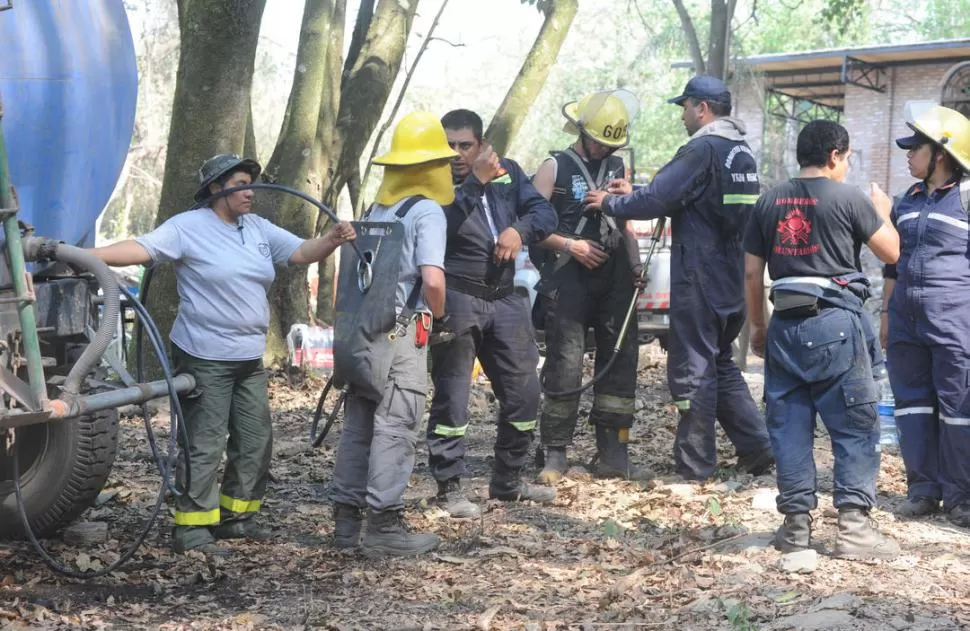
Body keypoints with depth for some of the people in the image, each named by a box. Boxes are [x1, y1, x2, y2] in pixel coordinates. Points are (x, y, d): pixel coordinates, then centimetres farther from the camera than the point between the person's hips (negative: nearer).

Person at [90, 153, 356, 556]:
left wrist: (333, 239, -14)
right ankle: (192, 529, 1)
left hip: (250, 359, 8)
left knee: (255, 441, 12)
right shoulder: (188, 227, -10)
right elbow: (140, 249, -19)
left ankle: (235, 516, 26)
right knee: (204, 446, -6)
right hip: (204, 358, -8)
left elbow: (302, 252, 7)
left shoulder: (259, 229, 10)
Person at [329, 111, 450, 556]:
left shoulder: (376, 210, 14)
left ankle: (346, 518, 17)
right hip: (403, 331, -7)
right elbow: (432, 279, -18)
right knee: (395, 428, -4)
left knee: (358, 424, 12)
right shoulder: (427, 211, -9)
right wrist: (438, 315, -1)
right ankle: (384, 525, -2)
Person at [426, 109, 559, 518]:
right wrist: (476, 182, -28)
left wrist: (521, 229, -15)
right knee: (451, 397, -2)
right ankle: (449, 489, 7)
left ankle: (507, 482, 27)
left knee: (523, 393, 11)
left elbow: (545, 212, 5)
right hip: (456, 301, -5)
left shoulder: (507, 171, 10)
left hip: (505, 299, 6)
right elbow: (440, 224, -23)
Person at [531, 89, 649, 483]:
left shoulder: (617, 168, 17)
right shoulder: (555, 168, 2)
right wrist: (569, 245, -15)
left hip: (614, 280, 5)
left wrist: (635, 262, 7)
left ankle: (613, 456, 11)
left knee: (619, 365, 4)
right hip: (568, 281, -5)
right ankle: (556, 454, 3)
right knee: (564, 368, -6)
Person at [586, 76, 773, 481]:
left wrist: (610, 203, -3)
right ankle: (756, 450, 17)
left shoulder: (703, 149, -15)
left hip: (700, 280, -9)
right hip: (732, 280, 9)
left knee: (692, 369, -1)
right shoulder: (741, 151, 15)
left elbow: (658, 200, -18)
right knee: (721, 364, 19)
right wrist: (634, 194, 17)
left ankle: (694, 466, 5)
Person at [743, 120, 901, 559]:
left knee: (789, 426, 9)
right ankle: (854, 524, -1)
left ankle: (796, 523, 11)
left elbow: (752, 271, 10)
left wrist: (758, 325, 20)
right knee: (855, 427, 3)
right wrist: (882, 211, 23)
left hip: (786, 324, 4)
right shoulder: (847, 197, -4)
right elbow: (891, 252, 5)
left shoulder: (769, 202, 9)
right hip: (835, 323, -4)